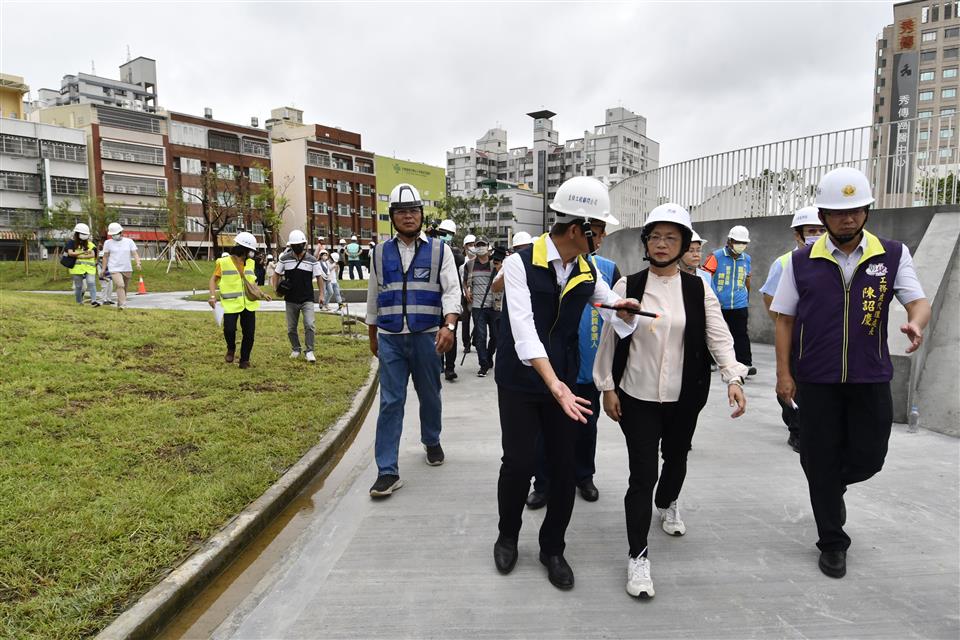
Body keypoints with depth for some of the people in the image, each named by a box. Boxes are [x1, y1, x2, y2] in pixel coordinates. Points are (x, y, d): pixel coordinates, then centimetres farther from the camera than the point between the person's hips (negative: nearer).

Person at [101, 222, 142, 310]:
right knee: (120, 285, -21)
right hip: (115, 269, -2)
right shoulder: (108, 243, 4)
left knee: (125, 288, 9)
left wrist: (138, 263, -17)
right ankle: (123, 304, -26)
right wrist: (103, 269, 9)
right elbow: (105, 257, 9)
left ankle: (119, 304, 25)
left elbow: (135, 254, -1)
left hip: (127, 269, 2)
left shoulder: (129, 241, 5)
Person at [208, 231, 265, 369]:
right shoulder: (223, 263, -4)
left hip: (249, 304, 4)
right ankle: (231, 349, 19)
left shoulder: (250, 263, 10)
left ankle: (244, 360, 19)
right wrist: (213, 296, -11)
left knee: (249, 333, 4)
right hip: (231, 304, -4)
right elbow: (213, 279, 1)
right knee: (229, 329, -14)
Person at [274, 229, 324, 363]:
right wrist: (276, 289, -2)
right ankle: (295, 349, 29)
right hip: (290, 300, 2)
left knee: (309, 325, -13)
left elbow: (319, 277, 2)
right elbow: (277, 274, 11)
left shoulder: (312, 260, -2)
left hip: (307, 299, -2)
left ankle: (309, 351, -3)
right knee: (291, 328, 11)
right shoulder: (285, 259, 1)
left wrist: (321, 294, -3)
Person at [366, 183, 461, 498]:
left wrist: (449, 325, -23)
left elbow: (451, 290, -7)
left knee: (429, 396, 15)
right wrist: (372, 335, 19)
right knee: (390, 403, -2)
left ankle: (432, 442, 42)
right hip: (390, 339, 1)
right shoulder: (380, 252, 7)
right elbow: (374, 296, 15)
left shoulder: (439, 251, 1)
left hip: (427, 338, 0)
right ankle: (388, 471, 3)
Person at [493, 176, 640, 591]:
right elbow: (524, 330, -26)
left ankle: (552, 548, 27)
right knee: (519, 463, 0)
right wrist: (553, 383, -36)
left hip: (564, 381, 4)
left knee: (564, 466, 6)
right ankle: (508, 537, 29)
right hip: (520, 381, -4)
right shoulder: (521, 263, -16)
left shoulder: (588, 273, 0)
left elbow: (622, 322, 7)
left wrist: (625, 311, -18)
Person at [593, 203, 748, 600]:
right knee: (642, 473, -7)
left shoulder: (698, 290, -1)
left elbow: (719, 336, -6)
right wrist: (608, 387, -1)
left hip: (684, 396, 3)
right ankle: (638, 556, 5)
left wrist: (733, 378, -22)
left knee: (676, 455, 22)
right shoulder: (627, 287, -4)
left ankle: (667, 504, 55)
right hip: (636, 396, -2)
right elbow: (610, 340, 0)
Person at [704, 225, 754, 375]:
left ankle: (745, 363, -4)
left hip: (739, 305, 3)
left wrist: (747, 298, 31)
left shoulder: (746, 258, 9)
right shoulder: (717, 256, -6)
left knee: (741, 334, -3)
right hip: (719, 305, -2)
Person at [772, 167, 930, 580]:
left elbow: (918, 300, -4)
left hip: (871, 378, 1)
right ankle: (832, 544, 25)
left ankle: (833, 485, 43)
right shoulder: (801, 262, -1)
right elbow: (784, 318, 1)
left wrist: (915, 323, -29)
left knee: (869, 457, 7)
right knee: (821, 461, 6)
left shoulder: (892, 255, 1)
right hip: (815, 380, -1)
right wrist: (783, 372, -3)